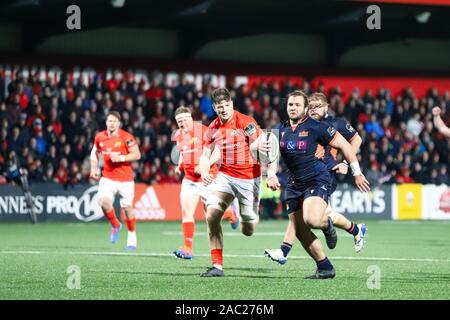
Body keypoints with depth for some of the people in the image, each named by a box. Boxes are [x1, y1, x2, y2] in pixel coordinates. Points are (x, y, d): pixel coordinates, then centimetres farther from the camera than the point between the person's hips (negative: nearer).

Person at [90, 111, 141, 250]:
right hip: (108, 177, 2)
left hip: (125, 178, -2)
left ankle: (132, 236, 26)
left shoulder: (126, 137, -10)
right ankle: (115, 226, 7)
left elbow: (137, 155, -10)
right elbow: (95, 152, 19)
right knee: (103, 201, -21)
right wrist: (94, 168, 7)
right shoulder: (100, 137, 2)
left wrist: (121, 158, -22)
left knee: (127, 207, 4)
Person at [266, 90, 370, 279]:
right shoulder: (281, 130, 9)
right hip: (294, 184, 6)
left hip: (317, 180, -6)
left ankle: (327, 224, 8)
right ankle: (325, 268, 15)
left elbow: (343, 145, -3)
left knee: (312, 220, -30)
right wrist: (271, 175, 4)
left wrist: (356, 173, -2)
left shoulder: (316, 127, -7)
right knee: (300, 232, 1)